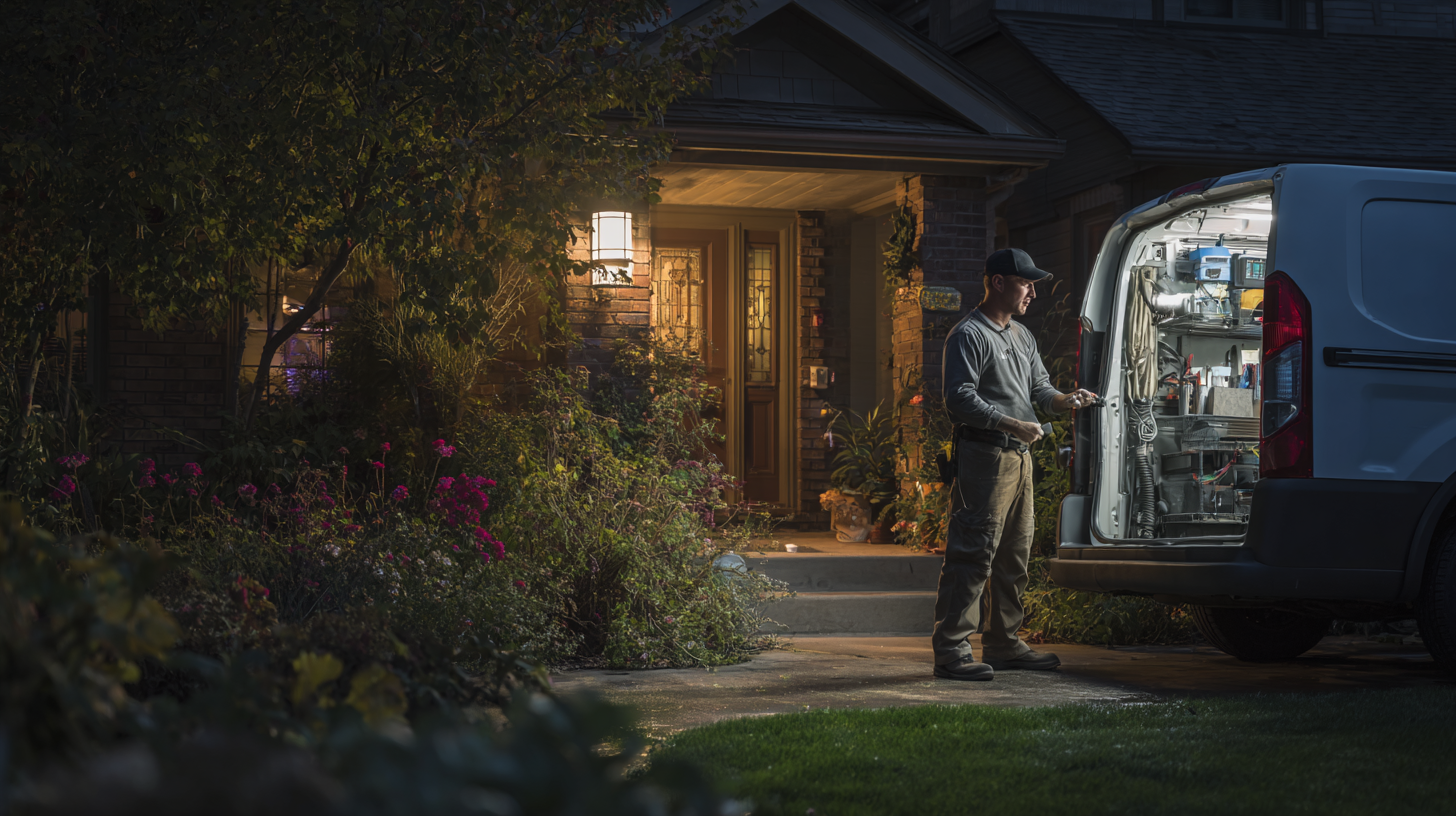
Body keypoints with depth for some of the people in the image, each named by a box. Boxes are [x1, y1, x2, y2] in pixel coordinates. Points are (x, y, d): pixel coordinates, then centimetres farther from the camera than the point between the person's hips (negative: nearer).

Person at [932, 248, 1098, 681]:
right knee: (973, 553, -12)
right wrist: (1012, 424, -22)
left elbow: (1038, 386, 21)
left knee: (1014, 555, 14)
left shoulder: (1023, 336, 21)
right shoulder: (968, 335, -8)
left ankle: (1004, 642, 23)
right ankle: (951, 650, -12)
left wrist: (1063, 400, -1)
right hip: (983, 455, -9)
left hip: (1019, 455, 10)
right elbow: (960, 399, -16)